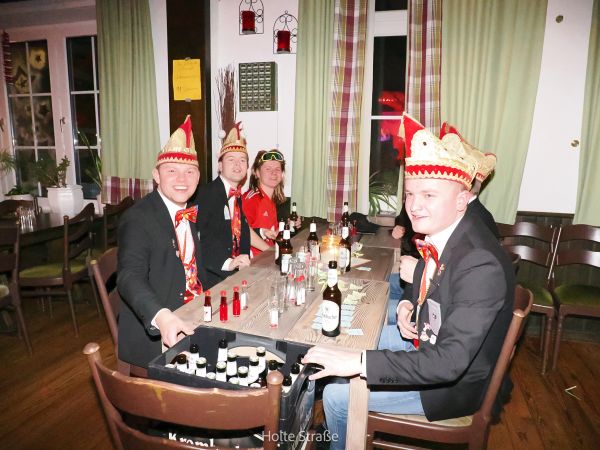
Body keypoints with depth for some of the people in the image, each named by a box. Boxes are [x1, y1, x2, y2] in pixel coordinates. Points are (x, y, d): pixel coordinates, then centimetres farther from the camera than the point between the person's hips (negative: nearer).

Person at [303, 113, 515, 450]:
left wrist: (358, 362, -39)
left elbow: (448, 362, -37)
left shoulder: (482, 267, -34)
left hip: (455, 383, -8)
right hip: (428, 338, 8)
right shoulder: (440, 234, -8)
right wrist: (408, 307, -10)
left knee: (336, 395, -6)